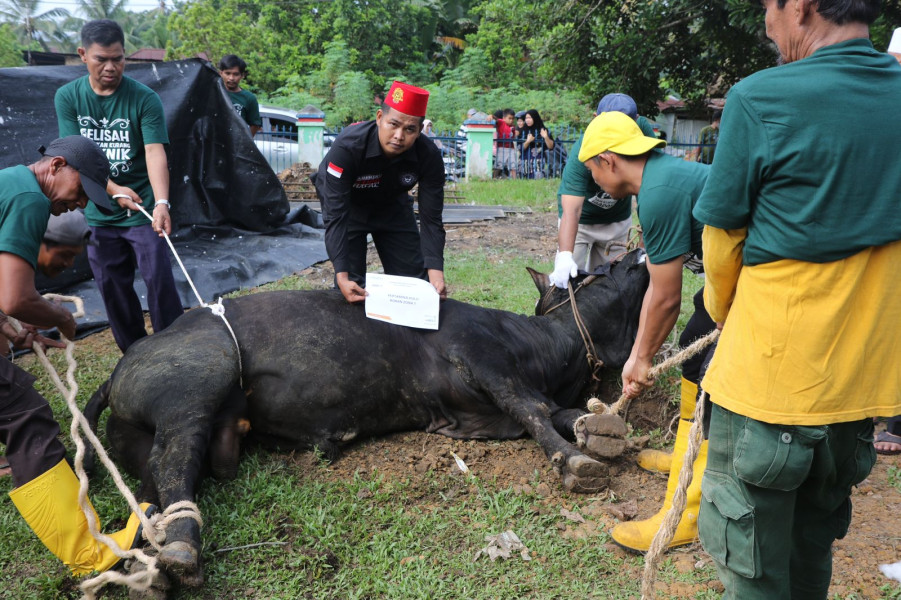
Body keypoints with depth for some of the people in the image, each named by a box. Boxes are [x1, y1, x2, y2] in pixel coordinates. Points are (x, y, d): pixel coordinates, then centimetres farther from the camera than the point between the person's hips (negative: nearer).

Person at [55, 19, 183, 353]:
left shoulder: (145, 99, -10)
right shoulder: (68, 97, -1)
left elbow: (155, 153, -21)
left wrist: (161, 203, -36)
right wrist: (115, 190, -20)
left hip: (144, 212, -3)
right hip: (98, 214, 4)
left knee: (160, 281, -5)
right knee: (112, 289, 10)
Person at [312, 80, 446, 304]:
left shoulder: (429, 156, -30)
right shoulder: (347, 147, -39)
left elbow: (431, 218, -25)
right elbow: (336, 216, -39)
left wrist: (435, 272, -39)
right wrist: (342, 275, -47)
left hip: (392, 204, 3)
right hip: (348, 201, -3)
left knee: (413, 276, 4)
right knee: (351, 282, -11)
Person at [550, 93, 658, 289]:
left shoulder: (643, 129, -23)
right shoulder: (582, 151, -34)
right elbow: (571, 210, -42)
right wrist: (565, 255, -55)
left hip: (619, 218, 4)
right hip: (581, 220, -3)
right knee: (566, 279, -12)